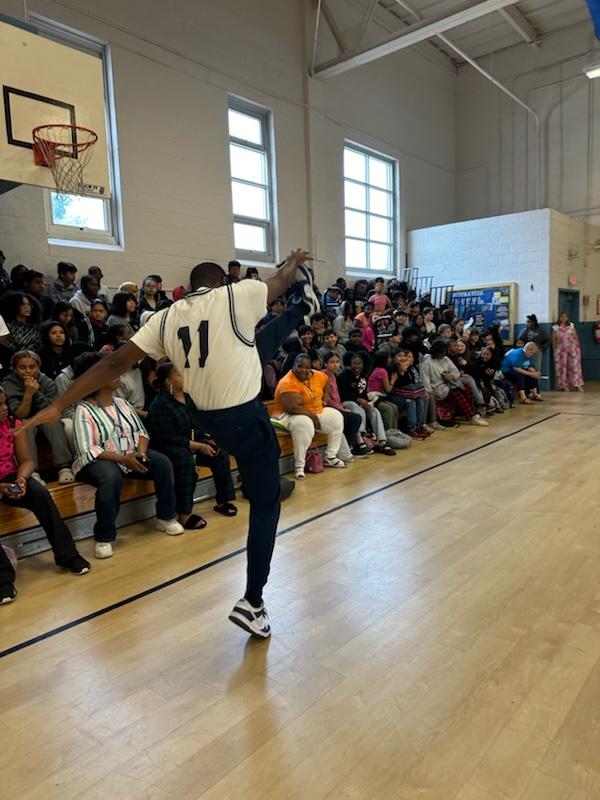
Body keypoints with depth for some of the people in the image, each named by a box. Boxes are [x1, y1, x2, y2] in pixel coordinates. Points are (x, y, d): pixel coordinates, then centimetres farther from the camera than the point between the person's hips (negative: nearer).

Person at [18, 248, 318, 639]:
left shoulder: (166, 318, 1)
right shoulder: (237, 295, -11)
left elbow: (116, 362, -4)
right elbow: (280, 279, 8)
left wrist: (58, 405, -3)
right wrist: (294, 262, 32)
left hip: (209, 418, 7)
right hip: (245, 416, -6)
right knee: (266, 505, 9)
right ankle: (253, 603, 10)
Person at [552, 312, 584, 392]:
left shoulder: (571, 326, 9)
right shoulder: (555, 327, 4)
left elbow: (576, 337, 10)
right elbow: (553, 340, 4)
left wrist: (577, 347, 3)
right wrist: (554, 349, -2)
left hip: (572, 348, 1)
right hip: (561, 349, -1)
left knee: (574, 366, -2)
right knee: (562, 367, -1)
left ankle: (578, 385, 1)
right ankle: (564, 386, 6)